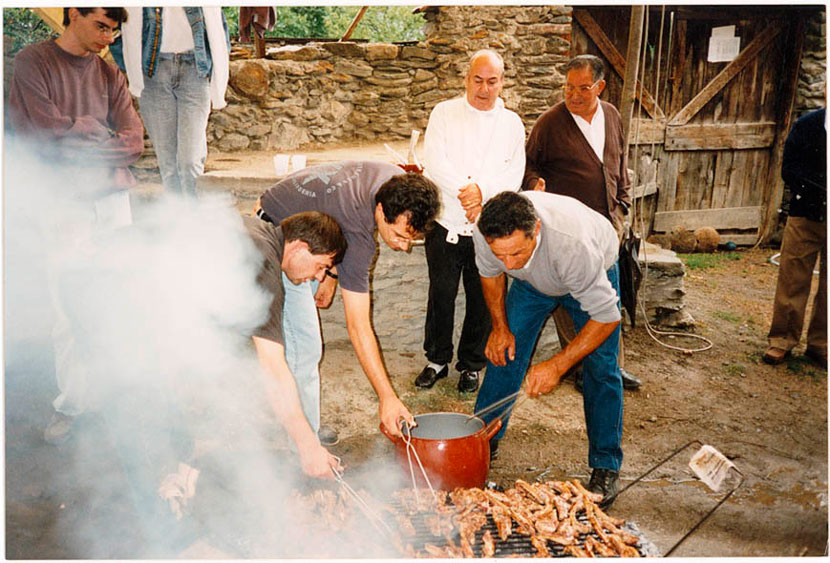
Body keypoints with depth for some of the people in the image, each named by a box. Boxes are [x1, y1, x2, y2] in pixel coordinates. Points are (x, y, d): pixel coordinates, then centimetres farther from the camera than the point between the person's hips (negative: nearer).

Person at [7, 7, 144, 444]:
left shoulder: (109, 75, 10)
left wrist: (80, 139, -10)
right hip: (65, 204, -3)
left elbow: (134, 143, -2)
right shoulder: (32, 63, -1)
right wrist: (101, 136, -2)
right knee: (69, 312, -1)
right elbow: (45, 141, -12)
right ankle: (70, 404, 16)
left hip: (113, 199, 3)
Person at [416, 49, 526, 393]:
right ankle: (437, 360, 24)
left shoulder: (512, 124, 8)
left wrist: (481, 191, -18)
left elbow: (514, 175, -2)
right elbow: (435, 163, -10)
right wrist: (468, 192, -19)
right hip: (446, 223, -1)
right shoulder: (444, 113, 3)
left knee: (482, 299, 8)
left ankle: (471, 364, 25)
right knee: (441, 294, 6)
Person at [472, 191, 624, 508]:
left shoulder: (573, 244, -46)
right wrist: (500, 325, -8)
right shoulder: (485, 231, -33)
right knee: (504, 351, -2)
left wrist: (557, 366, -35)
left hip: (594, 275, -3)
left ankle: (606, 466, 6)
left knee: (601, 368, -11)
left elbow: (606, 315, -34)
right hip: (533, 280, 4)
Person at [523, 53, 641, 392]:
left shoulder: (612, 116, 9)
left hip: (608, 223, 5)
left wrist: (622, 202, 16)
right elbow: (530, 163, 1)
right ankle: (582, 367, 16)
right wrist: (535, 185, -20)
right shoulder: (550, 122, -7)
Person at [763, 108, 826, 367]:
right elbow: (790, 170, -5)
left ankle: (820, 344, 20)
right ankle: (783, 340, 14)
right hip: (805, 217, -1)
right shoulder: (808, 124, -1)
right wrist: (821, 190, -18)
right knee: (793, 280, 2)